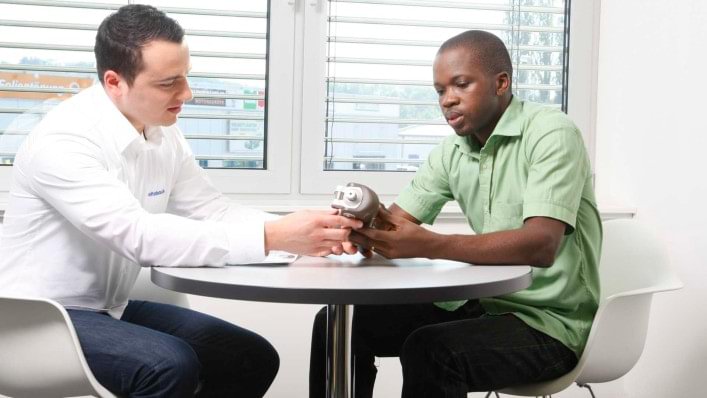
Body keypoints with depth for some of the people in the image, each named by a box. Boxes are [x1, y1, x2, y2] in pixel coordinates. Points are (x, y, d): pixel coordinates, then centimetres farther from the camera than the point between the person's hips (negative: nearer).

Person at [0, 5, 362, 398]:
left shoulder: (164, 135, 0)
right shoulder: (62, 140, -24)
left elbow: (214, 212, 0)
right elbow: (138, 235, -34)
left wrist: (298, 230, -19)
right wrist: (271, 237, -38)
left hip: (113, 308, 8)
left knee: (253, 358, -1)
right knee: (171, 365, -32)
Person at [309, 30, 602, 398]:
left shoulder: (550, 133, -16)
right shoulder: (451, 152, 6)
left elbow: (541, 246, -28)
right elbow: (395, 223, 2)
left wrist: (430, 245, -38)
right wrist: (363, 224, -23)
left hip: (549, 321, -7)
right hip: (485, 304, 7)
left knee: (428, 351, -32)